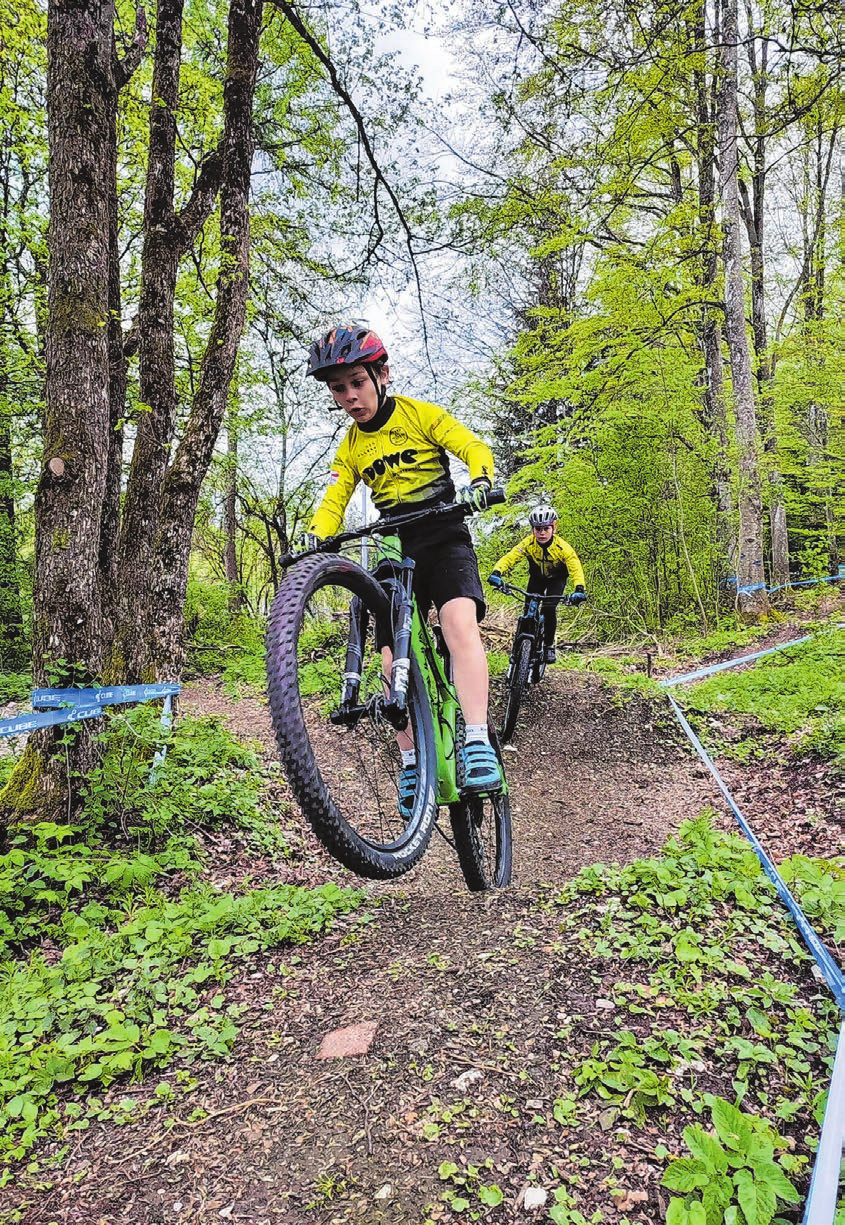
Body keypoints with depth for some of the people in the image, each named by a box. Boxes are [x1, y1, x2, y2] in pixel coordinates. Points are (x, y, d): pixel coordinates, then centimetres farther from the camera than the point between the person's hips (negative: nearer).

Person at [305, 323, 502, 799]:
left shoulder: (421, 414, 0)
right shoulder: (350, 449, 11)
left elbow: (476, 448, -6)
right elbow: (332, 504, 4)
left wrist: (479, 483, -29)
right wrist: (316, 544, -16)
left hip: (445, 537, -4)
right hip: (395, 549, 4)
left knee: (460, 623, -29)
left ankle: (478, 744, -31)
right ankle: (412, 761, 2)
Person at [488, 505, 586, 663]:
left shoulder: (562, 547, -33)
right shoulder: (528, 543, -29)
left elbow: (576, 569, -41)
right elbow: (509, 558, -39)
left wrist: (579, 590, -59)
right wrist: (496, 573, -58)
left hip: (557, 579, -2)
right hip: (537, 577, 2)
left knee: (549, 609, -20)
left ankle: (549, 645, 1)